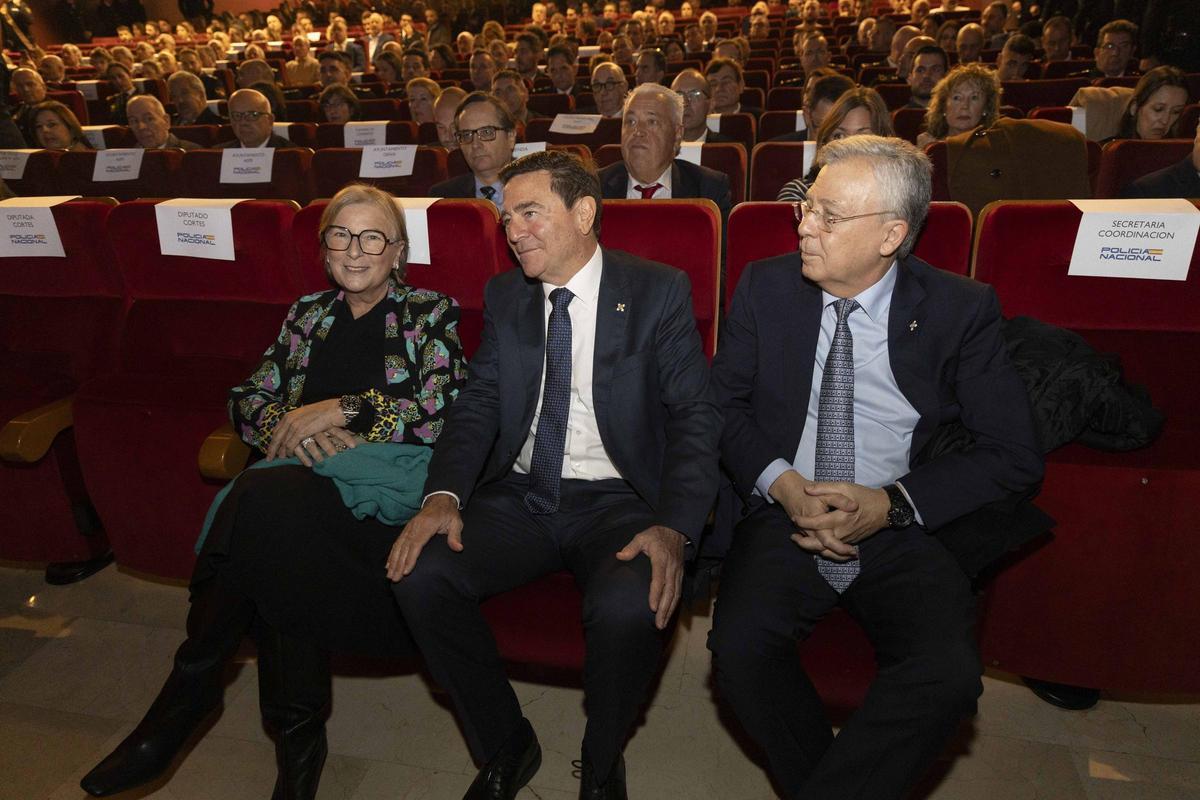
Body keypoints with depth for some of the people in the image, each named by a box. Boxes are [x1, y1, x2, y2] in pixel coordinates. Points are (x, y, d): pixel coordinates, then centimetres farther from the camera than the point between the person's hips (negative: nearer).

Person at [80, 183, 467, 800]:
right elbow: (246, 398, 16)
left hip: (385, 480, -4)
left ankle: (190, 689, -15)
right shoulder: (306, 315, 21)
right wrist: (293, 425, -8)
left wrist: (337, 410, -12)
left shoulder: (431, 314, 7)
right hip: (305, 480, 4)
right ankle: (298, 746, -19)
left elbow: (445, 415, -6)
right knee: (282, 552, -33)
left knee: (267, 499, -33)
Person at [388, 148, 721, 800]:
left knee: (629, 605, -33)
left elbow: (695, 415, -7)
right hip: (520, 495, 4)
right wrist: (443, 495, -14)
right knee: (419, 575, -21)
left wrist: (674, 527, -23)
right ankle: (505, 746, 5)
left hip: (616, 500, -3)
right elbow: (477, 404, 6)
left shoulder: (657, 292, -1)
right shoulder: (504, 296, 11)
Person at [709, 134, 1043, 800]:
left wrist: (891, 502, -14)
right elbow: (723, 401, 9)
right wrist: (780, 482, -10)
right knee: (740, 645, -27)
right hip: (784, 519, 1)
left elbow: (1015, 456, 0)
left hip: (904, 531, -1)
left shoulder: (961, 310, -2)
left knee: (948, 674, -28)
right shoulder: (766, 287, 3)